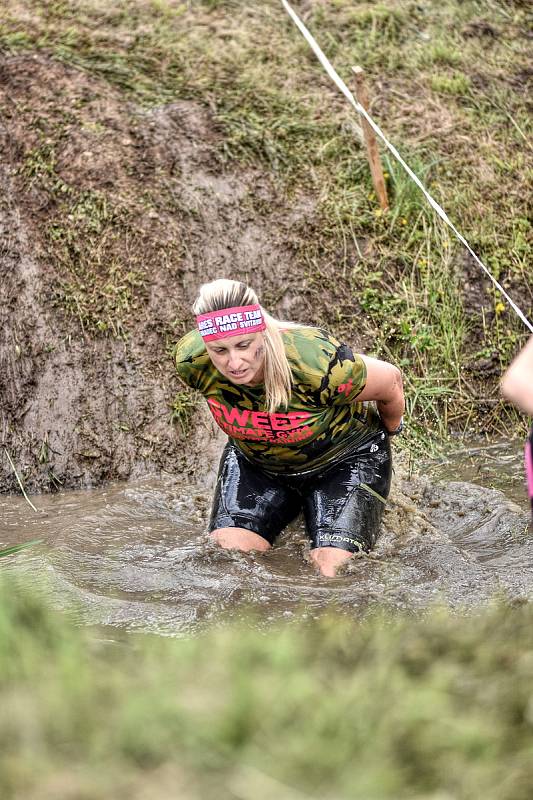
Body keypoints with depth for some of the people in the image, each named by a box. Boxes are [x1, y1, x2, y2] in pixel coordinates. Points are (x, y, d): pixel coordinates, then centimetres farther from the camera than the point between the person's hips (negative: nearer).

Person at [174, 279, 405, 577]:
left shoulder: (319, 363, -40)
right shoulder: (193, 361, -28)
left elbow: (391, 381, -19)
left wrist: (390, 427, 5)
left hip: (343, 461, -3)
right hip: (254, 462, 4)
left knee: (333, 570, -18)